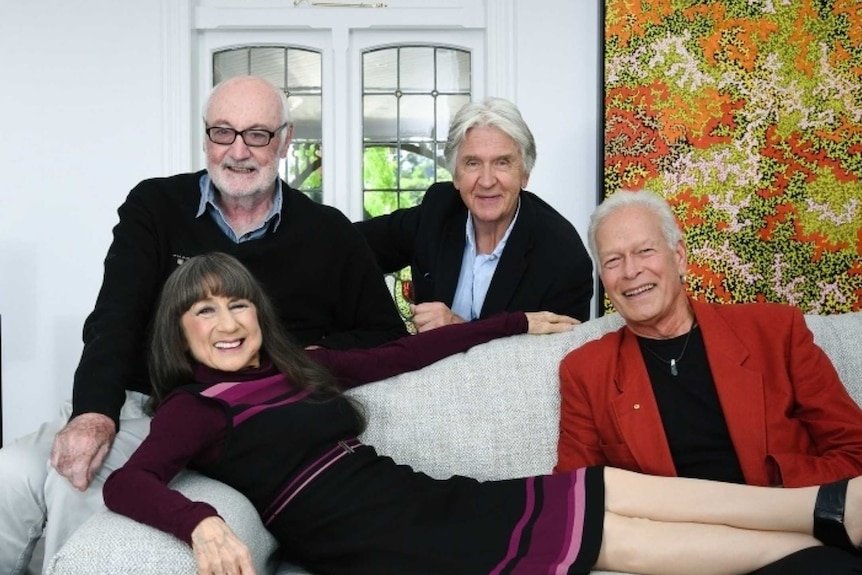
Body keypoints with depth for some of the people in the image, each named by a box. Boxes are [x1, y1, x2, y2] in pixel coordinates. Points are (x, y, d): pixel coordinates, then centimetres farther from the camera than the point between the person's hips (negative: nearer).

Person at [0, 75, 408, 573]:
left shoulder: (329, 234, 5)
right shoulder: (154, 208, 6)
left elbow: (388, 338, 10)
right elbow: (114, 320, -5)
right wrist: (94, 412, -23)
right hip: (142, 405, 3)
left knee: (71, 483, -26)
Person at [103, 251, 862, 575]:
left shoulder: (297, 367, 18)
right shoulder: (195, 408, -1)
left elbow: (406, 353, 24)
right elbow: (125, 484, -19)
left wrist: (517, 322, 30)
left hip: (433, 505, 8)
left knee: (618, 488, -4)